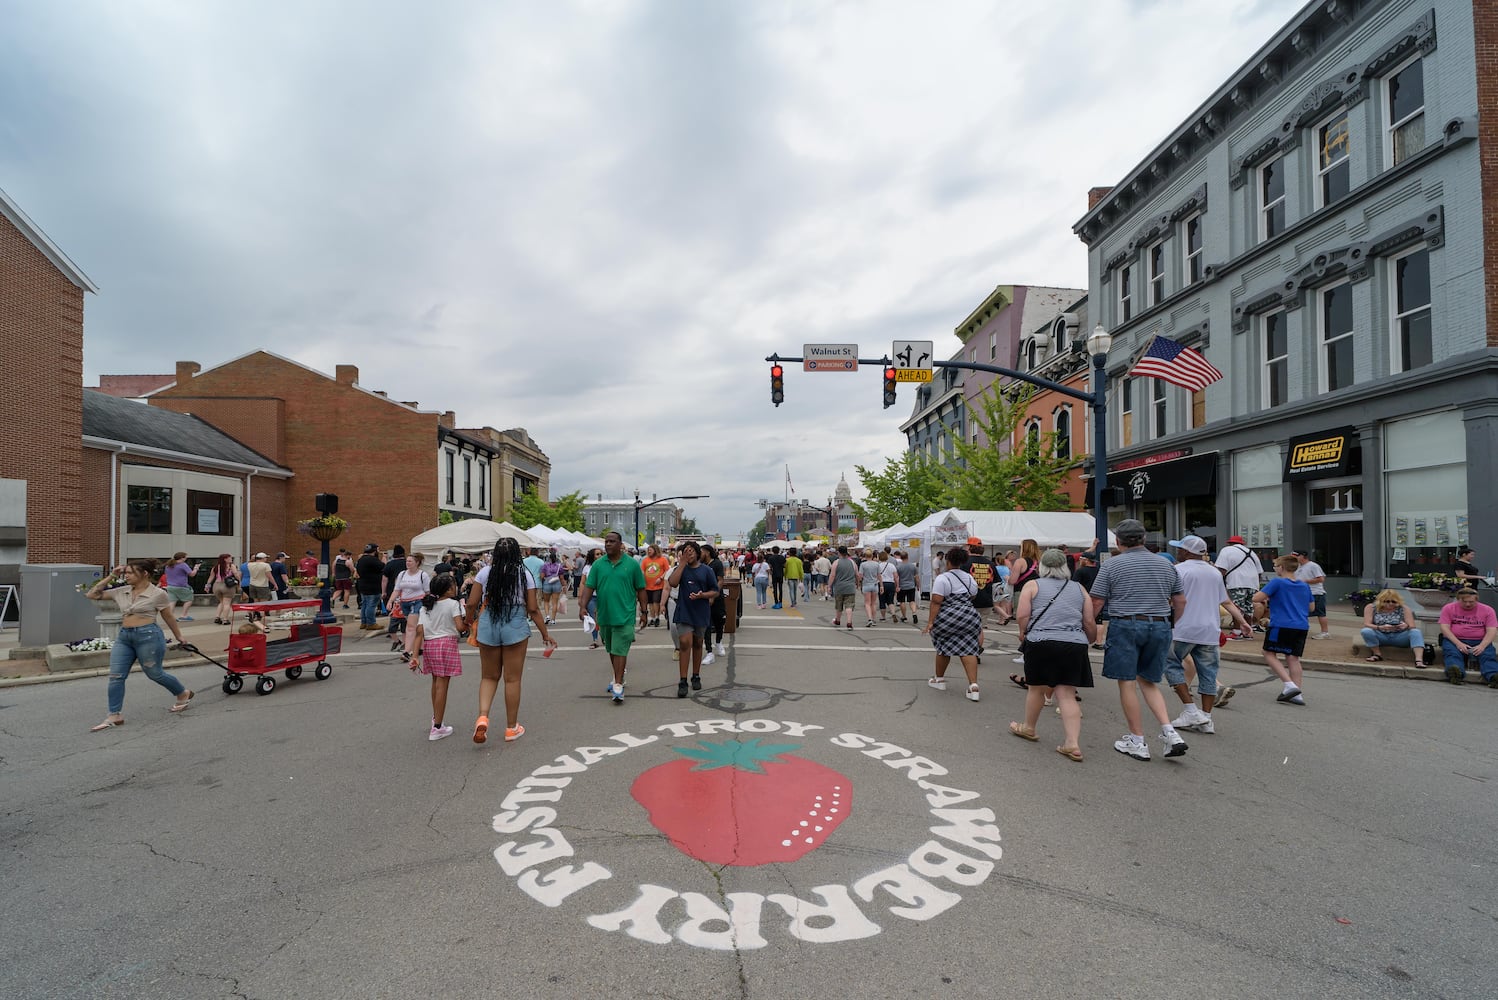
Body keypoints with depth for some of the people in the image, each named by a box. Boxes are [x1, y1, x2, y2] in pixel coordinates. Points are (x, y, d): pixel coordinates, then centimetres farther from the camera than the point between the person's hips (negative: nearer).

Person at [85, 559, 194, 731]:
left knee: (154, 674, 6)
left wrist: (179, 637, 10)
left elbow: (169, 617, 3)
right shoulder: (122, 591, 8)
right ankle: (115, 716, 8)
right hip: (124, 637, 6)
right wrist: (111, 577, 3)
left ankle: (184, 693, 29)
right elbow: (92, 594, 12)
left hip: (148, 636, -6)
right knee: (115, 676, -1)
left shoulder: (158, 594, -6)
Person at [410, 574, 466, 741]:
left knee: (436, 681, 22)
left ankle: (435, 718, 38)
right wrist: (468, 625, 4)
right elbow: (460, 627, -19)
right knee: (442, 684, -1)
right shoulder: (453, 604, -8)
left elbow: (419, 631, 0)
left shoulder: (426, 606, 7)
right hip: (446, 643, -6)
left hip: (429, 644, 6)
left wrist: (415, 655, -3)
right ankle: (437, 728, 2)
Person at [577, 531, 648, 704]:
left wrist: (643, 612, 2)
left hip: (624, 616, -4)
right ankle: (619, 678, 34)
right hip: (604, 616, 4)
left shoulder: (632, 564, -3)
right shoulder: (598, 564, 3)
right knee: (611, 650, 17)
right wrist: (582, 606, -11)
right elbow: (589, 587, 1)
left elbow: (641, 589, 2)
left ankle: (618, 685, -5)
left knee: (620, 650, -7)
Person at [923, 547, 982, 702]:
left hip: (947, 618, -4)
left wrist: (930, 622, -15)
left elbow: (936, 602, -15)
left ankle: (939, 679, 28)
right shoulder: (970, 579, 10)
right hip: (969, 617, 4)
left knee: (943, 648, 13)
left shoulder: (942, 579, -9)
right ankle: (973, 686, -10)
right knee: (968, 650, 2)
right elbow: (972, 599, 17)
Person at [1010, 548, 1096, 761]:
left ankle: (1028, 728, 32)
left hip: (1041, 642, -2)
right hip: (1074, 645, 3)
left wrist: (1023, 632, 10)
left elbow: (1022, 615, -7)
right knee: (1067, 695, 4)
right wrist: (1092, 639, 26)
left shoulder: (1032, 586, 3)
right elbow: (1090, 622, 9)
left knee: (1036, 688, 14)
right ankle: (1073, 743, -3)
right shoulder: (1079, 588, 12)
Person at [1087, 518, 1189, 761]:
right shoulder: (1165, 565, 10)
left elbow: (1096, 602, -7)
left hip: (1125, 625, -5)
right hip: (1159, 626, 5)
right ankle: (1169, 732, 3)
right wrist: (1171, 623, 27)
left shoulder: (1112, 565, -4)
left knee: (1127, 682, 3)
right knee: (1148, 681, 16)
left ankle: (1137, 741, 8)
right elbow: (1180, 601, 13)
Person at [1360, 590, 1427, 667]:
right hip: (1380, 637, -1)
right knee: (1366, 631, -32)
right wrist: (1381, 627, -32)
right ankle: (1377, 655, -12)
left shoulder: (1404, 608, -2)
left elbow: (1413, 627, -8)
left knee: (1416, 632, -26)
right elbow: (1366, 625, -12)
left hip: (1399, 637, 1)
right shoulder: (1371, 607, -5)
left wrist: (1406, 626, -33)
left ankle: (1419, 660, -38)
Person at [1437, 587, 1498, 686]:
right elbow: (1445, 628, -1)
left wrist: (1482, 646, -18)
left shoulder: (1487, 610, 10)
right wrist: (1458, 643, -18)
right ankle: (1457, 674, -60)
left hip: (1479, 642, 2)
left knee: (1488, 655, -30)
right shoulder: (1448, 608, 8)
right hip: (1454, 640, -2)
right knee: (1452, 653, -33)